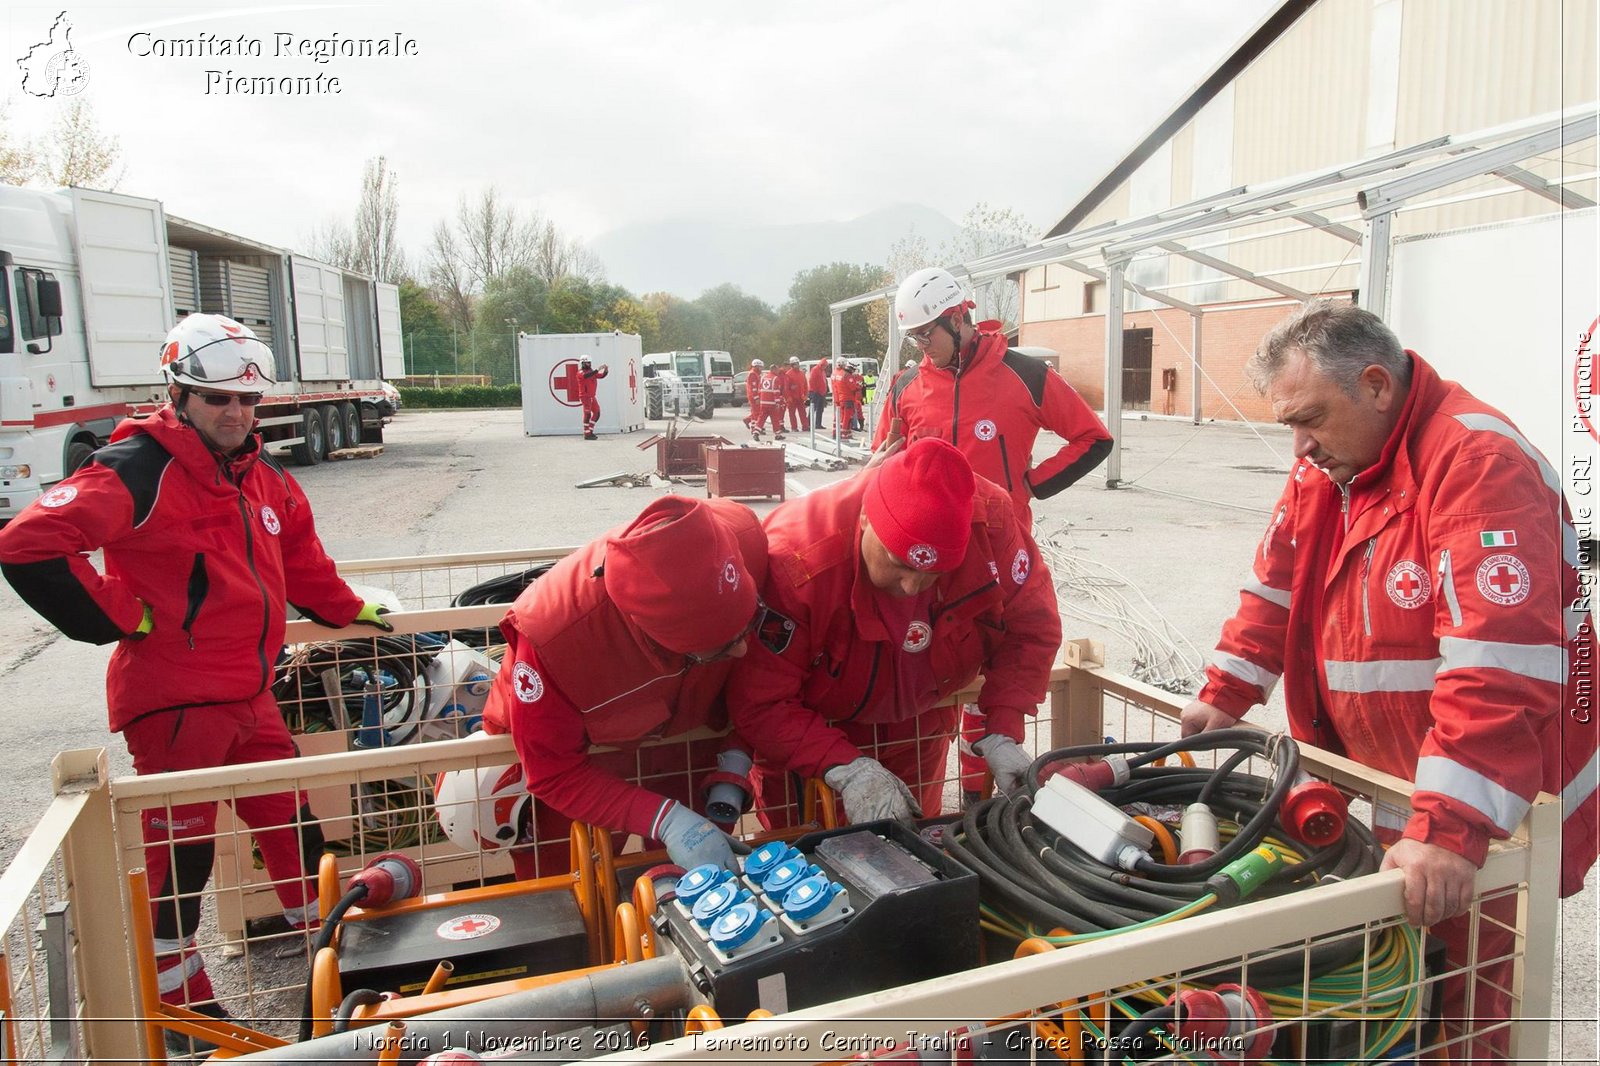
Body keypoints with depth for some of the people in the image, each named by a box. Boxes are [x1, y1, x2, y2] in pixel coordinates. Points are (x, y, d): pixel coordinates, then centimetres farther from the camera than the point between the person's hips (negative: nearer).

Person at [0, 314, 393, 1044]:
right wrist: (119, 618, -16)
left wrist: (348, 612, 25)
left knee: (294, 825, 17)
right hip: (173, 701, -8)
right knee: (179, 853, 3)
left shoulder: (261, 474, 11)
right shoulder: (137, 470, -14)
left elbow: (299, 557, 25)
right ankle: (180, 1002, 21)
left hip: (250, 693, 8)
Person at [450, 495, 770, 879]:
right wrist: (665, 819, -36)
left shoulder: (739, 538, -33)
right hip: (574, 755, -2)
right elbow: (553, 772, -24)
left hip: (689, 747, 3)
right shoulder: (554, 630, -41)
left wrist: (735, 758, -23)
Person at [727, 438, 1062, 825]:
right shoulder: (795, 561, -39)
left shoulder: (990, 520, -29)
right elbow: (759, 703, -32)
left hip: (920, 728, 4)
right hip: (810, 731, -3)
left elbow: (1030, 626, -14)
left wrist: (1003, 735, -24)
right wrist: (849, 770, -40)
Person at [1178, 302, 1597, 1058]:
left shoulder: (1477, 461, -23)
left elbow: (1500, 665, -31)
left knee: (1461, 1007, 4)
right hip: (1390, 793, 7)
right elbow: (1277, 585, 13)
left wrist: (1450, 830, -33)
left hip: (1496, 808, -7)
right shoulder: (1328, 460, 4)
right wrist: (1224, 696, 8)